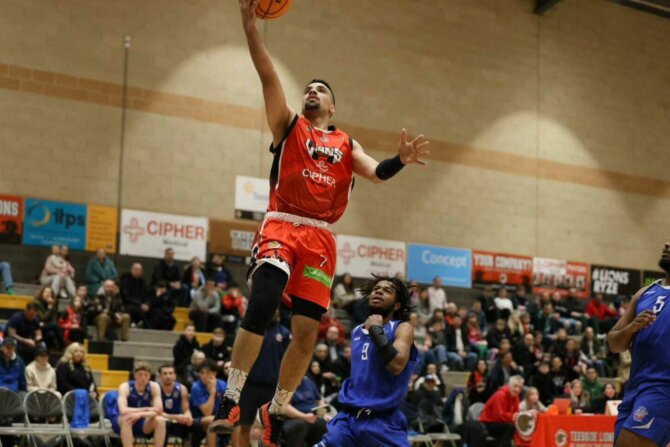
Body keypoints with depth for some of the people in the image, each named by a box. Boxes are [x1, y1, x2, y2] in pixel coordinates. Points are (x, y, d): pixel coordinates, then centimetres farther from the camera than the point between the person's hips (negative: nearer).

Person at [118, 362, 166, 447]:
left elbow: (159, 410, -21)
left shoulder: (154, 386, -10)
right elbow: (123, 410, -34)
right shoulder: (125, 387, -18)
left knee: (160, 420, -28)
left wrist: (140, 414, -38)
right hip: (128, 425, -2)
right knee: (126, 419, -36)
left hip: (145, 426, 2)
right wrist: (147, 409, -38)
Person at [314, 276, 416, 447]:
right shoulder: (356, 332, 15)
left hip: (383, 421, -5)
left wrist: (376, 330, -18)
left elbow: (396, 365, -23)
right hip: (349, 417, 5)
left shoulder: (402, 328, -4)